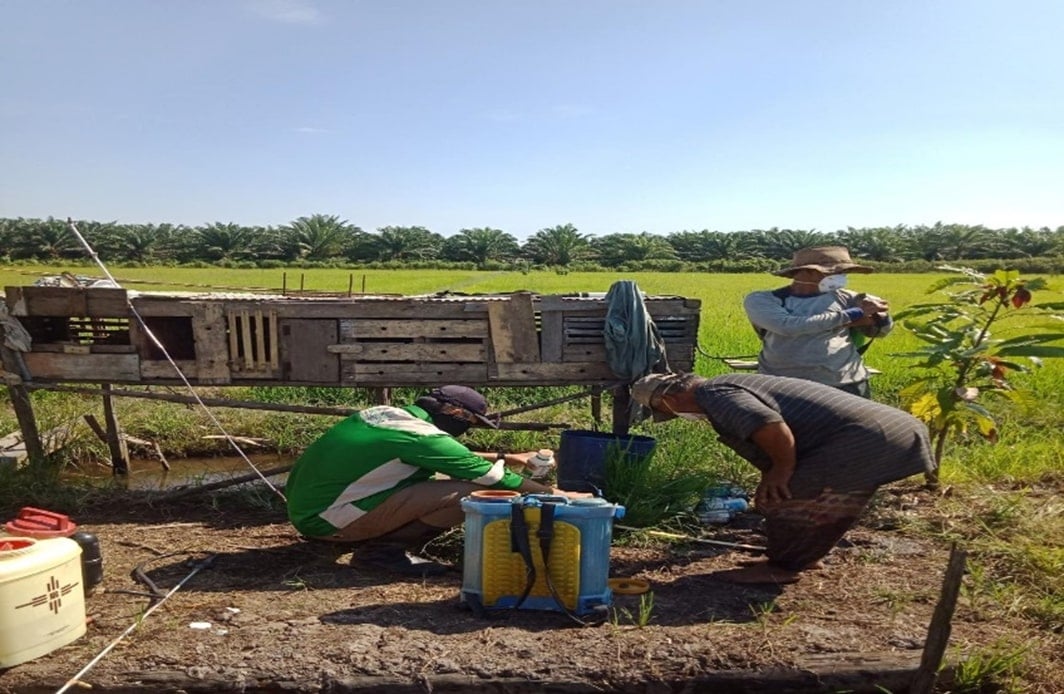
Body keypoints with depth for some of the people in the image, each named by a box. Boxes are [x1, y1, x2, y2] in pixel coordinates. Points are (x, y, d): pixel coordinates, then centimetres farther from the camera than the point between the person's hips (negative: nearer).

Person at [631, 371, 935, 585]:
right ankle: (806, 555, 36)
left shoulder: (715, 396, -13)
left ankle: (781, 567, 11)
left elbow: (771, 427, -30)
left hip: (864, 442, -11)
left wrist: (783, 471, -15)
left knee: (784, 496, -4)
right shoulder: (729, 386, 21)